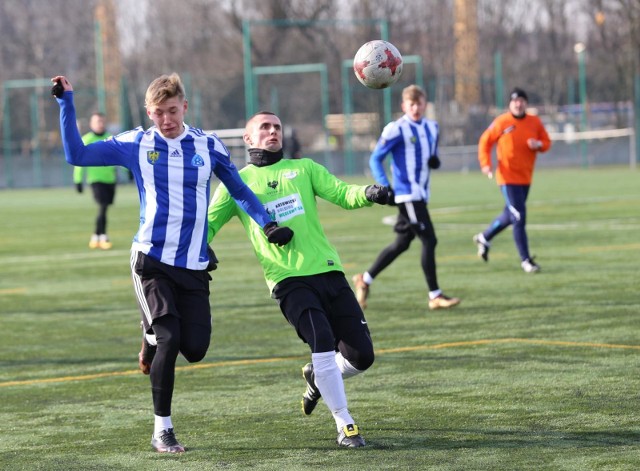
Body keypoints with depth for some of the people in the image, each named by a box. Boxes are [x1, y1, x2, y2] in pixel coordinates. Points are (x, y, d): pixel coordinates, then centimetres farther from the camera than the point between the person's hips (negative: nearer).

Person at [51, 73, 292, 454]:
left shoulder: (209, 146, 4)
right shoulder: (135, 145, 0)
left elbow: (239, 190, 15)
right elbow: (77, 155, 2)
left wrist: (267, 224, 4)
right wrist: (67, 103, -3)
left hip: (194, 265, 2)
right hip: (152, 261, -2)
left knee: (195, 348, -5)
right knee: (169, 340, -14)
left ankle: (153, 339, 32)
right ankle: (162, 430, -1)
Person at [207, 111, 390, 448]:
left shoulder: (303, 168, 17)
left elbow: (340, 193, 6)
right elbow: (209, 224, 14)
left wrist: (368, 194, -16)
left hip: (328, 270, 3)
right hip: (288, 279, -3)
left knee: (361, 356, -3)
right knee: (322, 343, -24)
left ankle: (316, 378, 30)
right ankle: (344, 425, -10)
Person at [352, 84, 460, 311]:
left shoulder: (432, 128, 12)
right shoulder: (396, 130, -10)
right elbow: (375, 159, -8)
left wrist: (435, 161, -1)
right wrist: (385, 187, -17)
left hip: (421, 194, 8)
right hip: (407, 194, -8)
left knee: (401, 243, 13)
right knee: (429, 240, -10)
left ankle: (365, 280, 26)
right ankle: (435, 296, -5)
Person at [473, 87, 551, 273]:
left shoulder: (534, 122, 3)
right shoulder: (501, 122, -7)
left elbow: (546, 143, 10)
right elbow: (485, 142, 1)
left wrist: (538, 145, -14)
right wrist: (486, 164, -11)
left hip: (525, 178, 6)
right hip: (508, 178, -5)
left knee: (510, 215, 19)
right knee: (519, 218, -11)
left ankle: (484, 238, 42)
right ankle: (525, 260, -5)